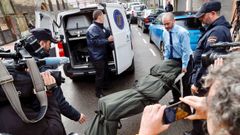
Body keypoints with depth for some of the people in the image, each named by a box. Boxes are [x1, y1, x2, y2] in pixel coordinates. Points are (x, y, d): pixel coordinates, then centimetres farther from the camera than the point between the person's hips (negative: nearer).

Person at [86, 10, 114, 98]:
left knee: (105, 71, 22)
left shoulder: (101, 27, 11)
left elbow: (108, 34, 25)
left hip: (103, 54, 10)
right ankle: (99, 92, 15)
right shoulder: (93, 28, -19)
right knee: (100, 74, -1)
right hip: (97, 56, -10)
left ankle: (105, 86, 42)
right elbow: (95, 42, -28)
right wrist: (108, 40, -26)